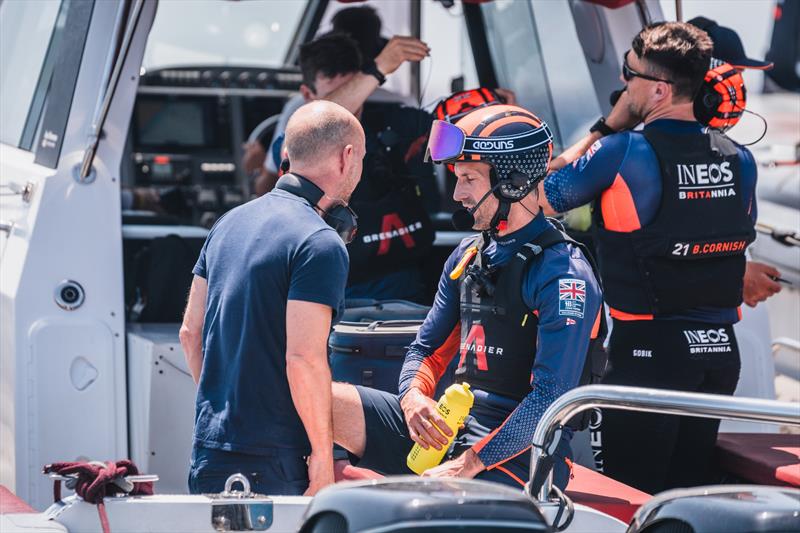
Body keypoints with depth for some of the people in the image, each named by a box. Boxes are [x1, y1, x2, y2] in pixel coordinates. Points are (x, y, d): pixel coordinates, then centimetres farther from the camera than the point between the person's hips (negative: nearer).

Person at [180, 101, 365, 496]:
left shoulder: (230, 223, 12)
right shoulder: (321, 245, -14)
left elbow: (190, 332, 17)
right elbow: (304, 358, -20)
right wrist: (322, 456, -12)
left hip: (208, 452, 8)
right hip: (270, 463, -8)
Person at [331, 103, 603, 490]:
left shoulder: (563, 273, -11)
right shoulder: (468, 256, 15)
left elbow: (551, 398, -18)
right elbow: (427, 349, 19)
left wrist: (469, 464, -22)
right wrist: (413, 397, -5)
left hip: (517, 453, -7)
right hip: (452, 426, 7)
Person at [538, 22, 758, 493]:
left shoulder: (623, 153, -13)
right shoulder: (740, 159, 4)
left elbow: (545, 200, 0)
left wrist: (606, 128, 6)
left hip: (648, 352, -6)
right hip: (720, 349, 6)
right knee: (689, 489, 14)